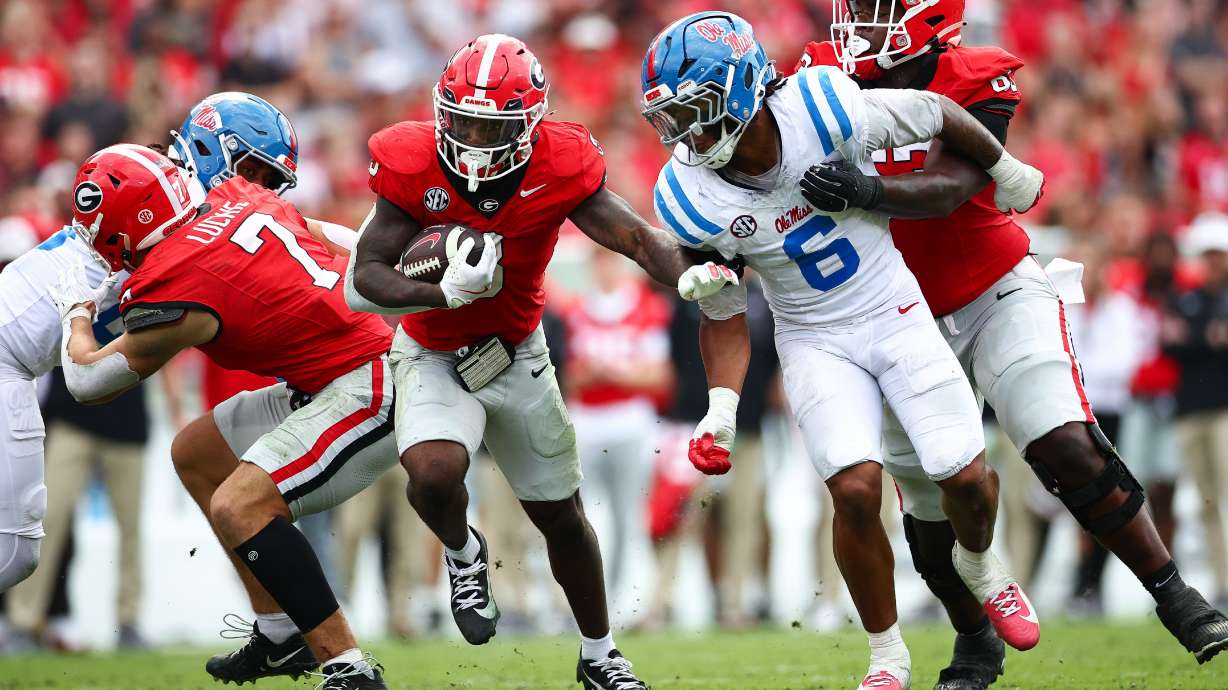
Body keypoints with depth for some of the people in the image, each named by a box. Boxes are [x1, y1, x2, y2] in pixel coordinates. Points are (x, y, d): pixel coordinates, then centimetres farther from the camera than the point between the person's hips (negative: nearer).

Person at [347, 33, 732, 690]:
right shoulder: (413, 168, -22)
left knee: (562, 516, 12)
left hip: (517, 355, 2)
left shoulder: (560, 168, -20)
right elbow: (364, 278, -20)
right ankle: (462, 554, 5)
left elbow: (631, 232, -28)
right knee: (435, 473, -32)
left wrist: (685, 273, -50)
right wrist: (446, 293, -36)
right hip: (433, 357, -2)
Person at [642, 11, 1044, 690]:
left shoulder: (824, 110, -26)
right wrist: (721, 408, -18)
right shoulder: (692, 201, -19)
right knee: (856, 492, -17)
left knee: (966, 479, -5)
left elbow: (938, 113, -7)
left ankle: (979, 564, 32)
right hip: (815, 342, 0)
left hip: (895, 313, 0)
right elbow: (723, 317, -4)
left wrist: (1005, 172, 9)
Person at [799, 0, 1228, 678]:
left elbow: (946, 189, -32)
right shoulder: (828, 82, -5)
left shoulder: (973, 83, -17)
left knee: (1069, 450, -18)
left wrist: (868, 190, -51)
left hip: (997, 297, -3)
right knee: (929, 513, 2)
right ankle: (974, 643, 26)